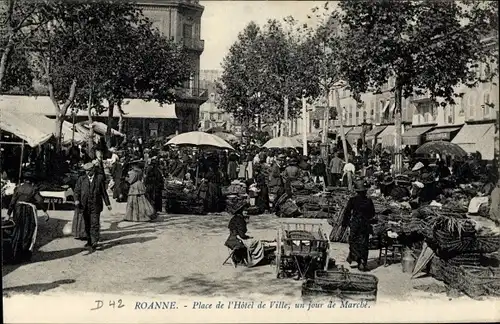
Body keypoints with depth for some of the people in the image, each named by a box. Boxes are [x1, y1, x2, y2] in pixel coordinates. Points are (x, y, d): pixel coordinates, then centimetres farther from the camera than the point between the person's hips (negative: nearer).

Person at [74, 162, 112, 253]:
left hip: (95, 205, -3)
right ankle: (90, 241, 27)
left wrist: (108, 204, 9)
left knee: (95, 225, -7)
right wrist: (76, 200, -14)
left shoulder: (100, 178, 5)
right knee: (87, 225, 11)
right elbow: (77, 190, 5)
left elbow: (104, 191, 9)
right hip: (85, 205, 3)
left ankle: (94, 244, -5)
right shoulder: (81, 179, 10)